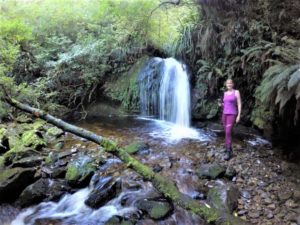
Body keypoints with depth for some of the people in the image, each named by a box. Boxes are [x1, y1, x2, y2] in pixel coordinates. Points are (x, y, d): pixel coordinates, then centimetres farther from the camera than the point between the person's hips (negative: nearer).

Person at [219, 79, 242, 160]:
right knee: (226, 132, 11)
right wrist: (221, 104, -1)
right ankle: (229, 148, 27)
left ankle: (228, 152, -14)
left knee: (228, 133, -17)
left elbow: (239, 104, -8)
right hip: (224, 114, 7)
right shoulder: (225, 93, 12)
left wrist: (239, 115, -15)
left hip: (232, 114, -7)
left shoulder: (236, 92, -6)